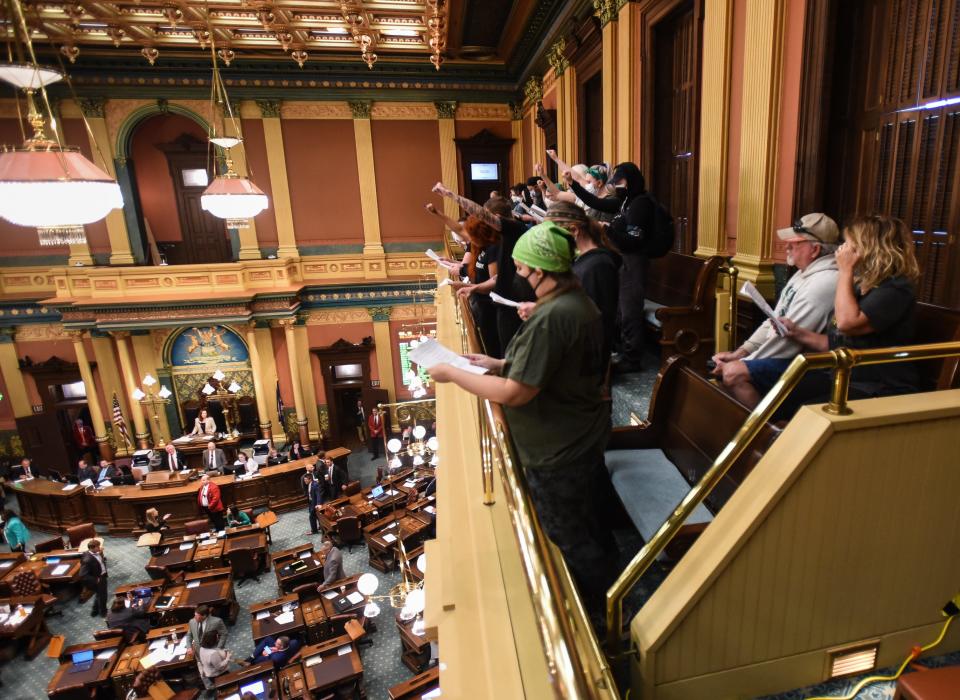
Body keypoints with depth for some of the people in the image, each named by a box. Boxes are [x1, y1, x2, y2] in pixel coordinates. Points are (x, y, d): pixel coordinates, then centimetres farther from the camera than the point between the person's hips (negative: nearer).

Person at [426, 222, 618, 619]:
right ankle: (605, 593, 50)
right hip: (583, 439, 10)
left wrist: (452, 374, -19)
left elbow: (513, 394, -29)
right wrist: (501, 365, 4)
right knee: (591, 531, 28)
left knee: (571, 542, 13)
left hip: (558, 454, -10)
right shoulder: (579, 302, 2)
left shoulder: (550, 318, -30)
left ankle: (591, 617, 36)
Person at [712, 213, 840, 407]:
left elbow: (788, 336, -23)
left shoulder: (823, 282, -21)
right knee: (719, 362, 4)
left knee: (733, 373, -26)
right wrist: (741, 351, 3)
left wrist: (743, 363, -17)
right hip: (782, 352, 10)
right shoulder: (803, 273, 13)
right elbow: (774, 320, 14)